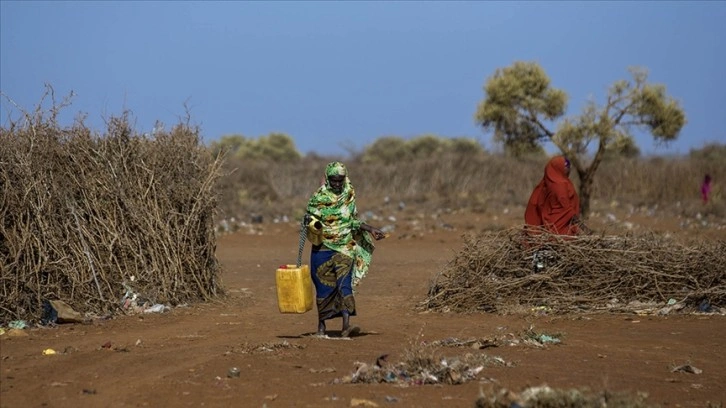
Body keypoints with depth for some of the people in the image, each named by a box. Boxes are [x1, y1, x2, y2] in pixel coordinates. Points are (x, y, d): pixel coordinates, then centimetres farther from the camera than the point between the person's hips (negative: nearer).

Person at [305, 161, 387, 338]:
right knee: (324, 287, 4)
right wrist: (314, 223, -24)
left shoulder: (349, 195, 5)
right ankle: (321, 325, 18)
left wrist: (370, 229, 8)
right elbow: (309, 218, -2)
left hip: (345, 248, 2)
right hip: (323, 248, -2)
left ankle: (346, 325, -21)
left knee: (345, 284, -12)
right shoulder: (318, 198, -4)